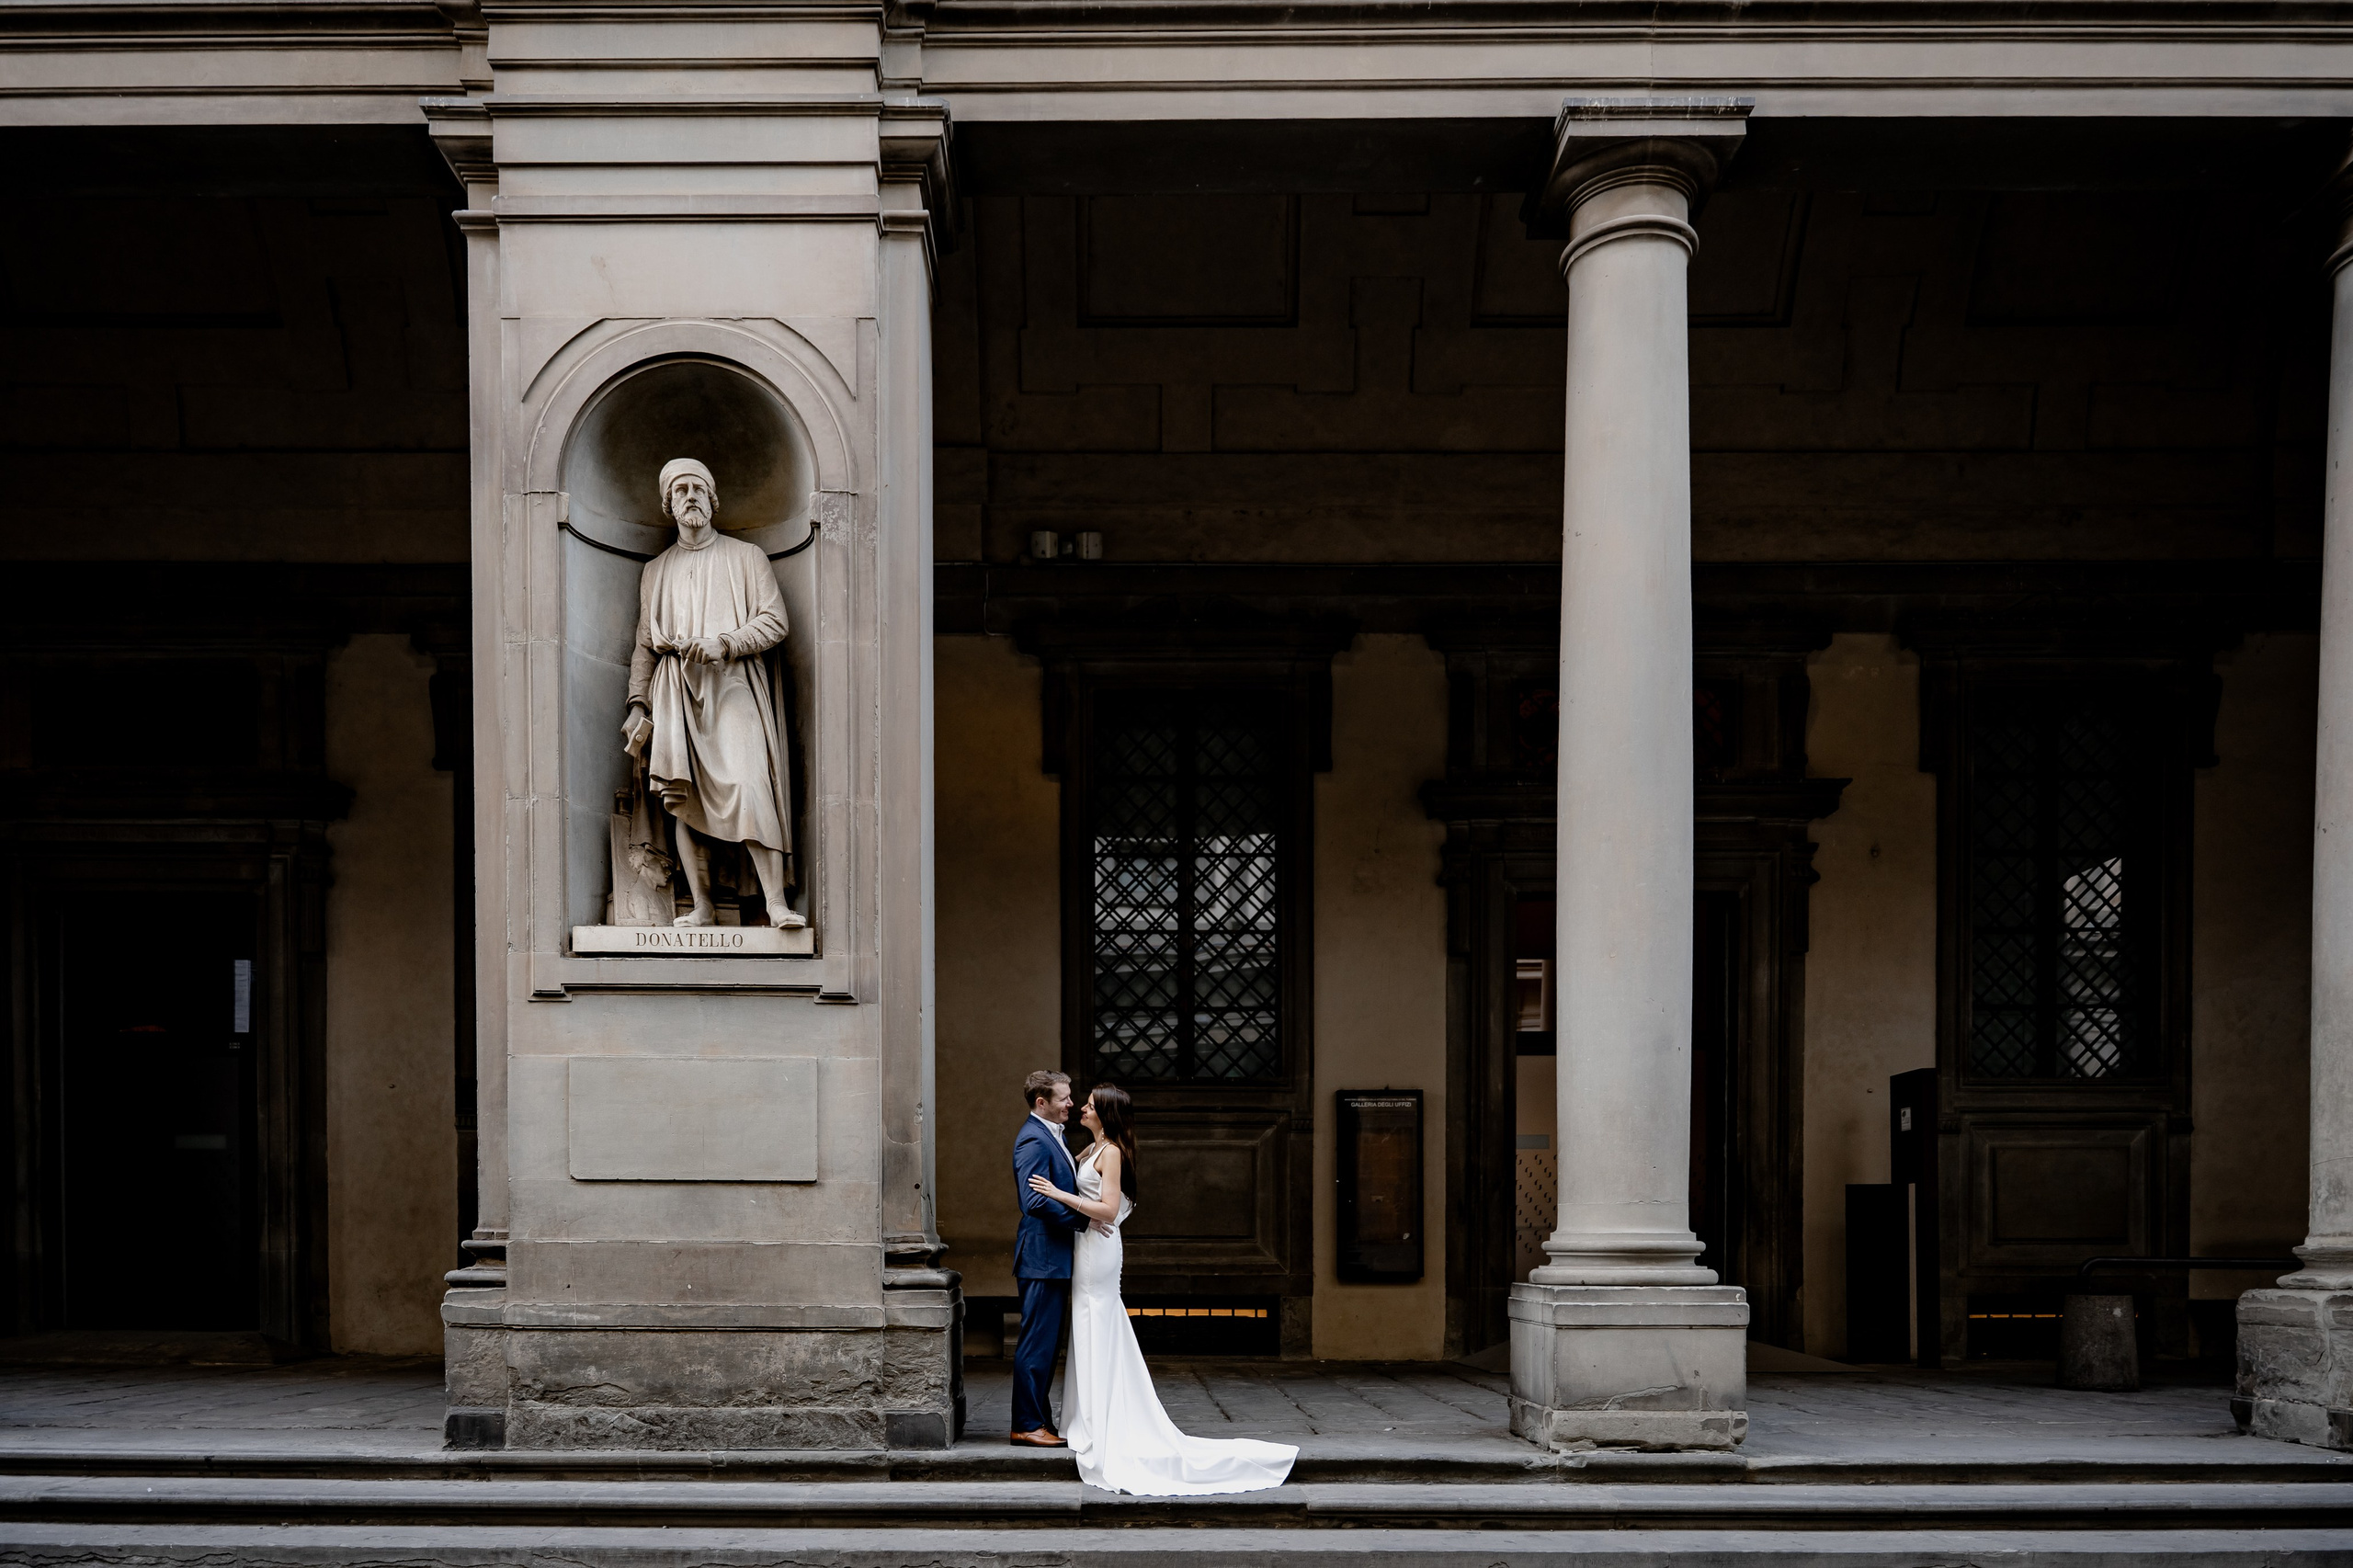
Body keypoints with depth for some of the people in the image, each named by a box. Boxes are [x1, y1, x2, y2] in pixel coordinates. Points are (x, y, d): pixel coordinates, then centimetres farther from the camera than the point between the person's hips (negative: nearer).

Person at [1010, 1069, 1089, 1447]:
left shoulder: (1051, 1134, 16)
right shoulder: (1033, 1139, -16)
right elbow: (1036, 1200, -25)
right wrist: (1082, 1219, -18)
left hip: (1054, 1256, 10)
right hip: (1042, 1255, -10)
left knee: (1047, 1343, 14)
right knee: (1037, 1342, -5)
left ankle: (1040, 1420, 20)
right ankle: (1027, 1425, 0)